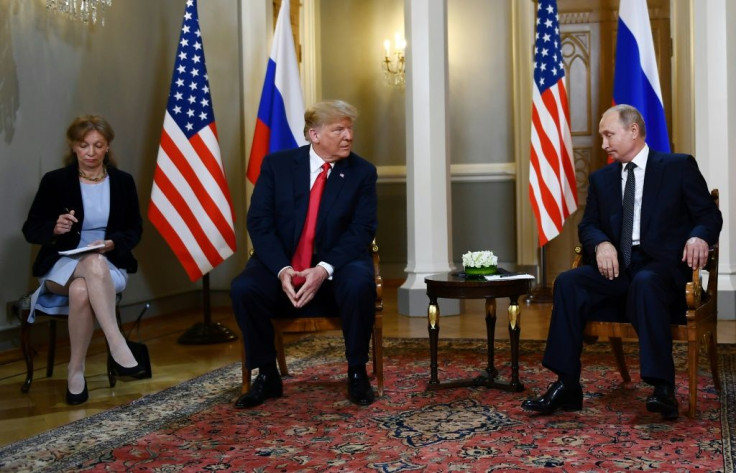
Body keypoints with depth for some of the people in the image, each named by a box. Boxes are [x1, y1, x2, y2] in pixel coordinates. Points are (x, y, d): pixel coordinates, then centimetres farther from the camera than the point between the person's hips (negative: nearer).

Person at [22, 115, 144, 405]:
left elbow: (134, 230, 9)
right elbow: (30, 230, 2)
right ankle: (118, 348, -40)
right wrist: (55, 228, -21)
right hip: (62, 264, -1)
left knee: (81, 291, -36)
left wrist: (112, 243, -13)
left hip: (109, 265, 1)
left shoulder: (122, 181, 5)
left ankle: (76, 370, -25)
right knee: (93, 264, -38)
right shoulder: (54, 181, 0)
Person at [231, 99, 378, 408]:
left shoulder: (362, 172, 1)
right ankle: (267, 376, -7)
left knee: (359, 286, -33)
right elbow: (259, 222, -5)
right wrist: (282, 270, -21)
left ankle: (357, 373, -11)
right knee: (243, 289, -27)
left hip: (336, 266, -1)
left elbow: (362, 230, -7)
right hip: (281, 264, 1)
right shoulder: (277, 164, 1)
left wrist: (325, 269, -23)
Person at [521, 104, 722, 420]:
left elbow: (709, 215, 3)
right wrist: (601, 244, -12)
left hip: (661, 266, -4)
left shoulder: (679, 166, 7)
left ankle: (663, 389, -38)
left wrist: (699, 237, -21)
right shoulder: (601, 178, 19)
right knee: (567, 283, -23)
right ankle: (567, 387, -24)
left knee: (645, 283, -39)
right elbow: (588, 225, 13)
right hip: (617, 266, 4)